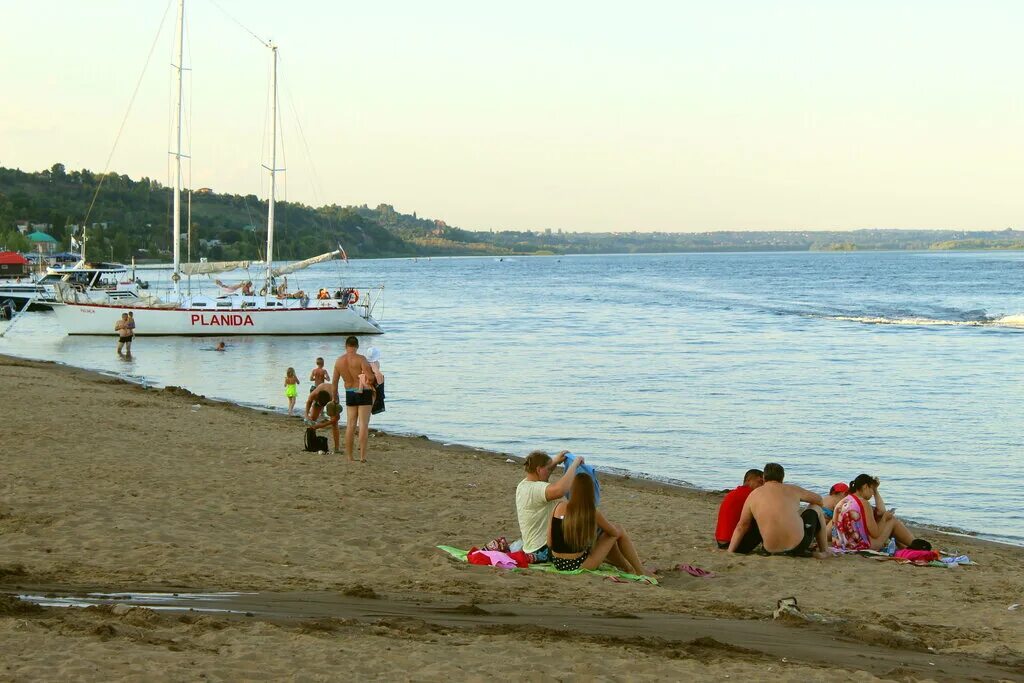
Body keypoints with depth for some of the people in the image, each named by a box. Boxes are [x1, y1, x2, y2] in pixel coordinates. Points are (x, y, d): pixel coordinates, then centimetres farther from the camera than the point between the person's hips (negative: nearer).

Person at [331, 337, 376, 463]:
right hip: (364, 393, -5)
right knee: (363, 424, -3)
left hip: (349, 394, 5)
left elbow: (335, 382, 11)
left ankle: (349, 456, 11)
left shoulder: (339, 361, 3)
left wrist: (335, 396, 25)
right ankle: (362, 455, -8)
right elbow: (370, 377, -19)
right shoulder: (360, 359, -13)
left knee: (350, 425, 10)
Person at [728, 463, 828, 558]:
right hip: (798, 546, -1)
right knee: (816, 508, 24)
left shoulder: (753, 495, 4)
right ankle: (823, 552, 32)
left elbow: (741, 526, 6)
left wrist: (729, 552, 12)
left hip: (771, 551, 1)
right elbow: (819, 499, 19)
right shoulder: (792, 490, 2)